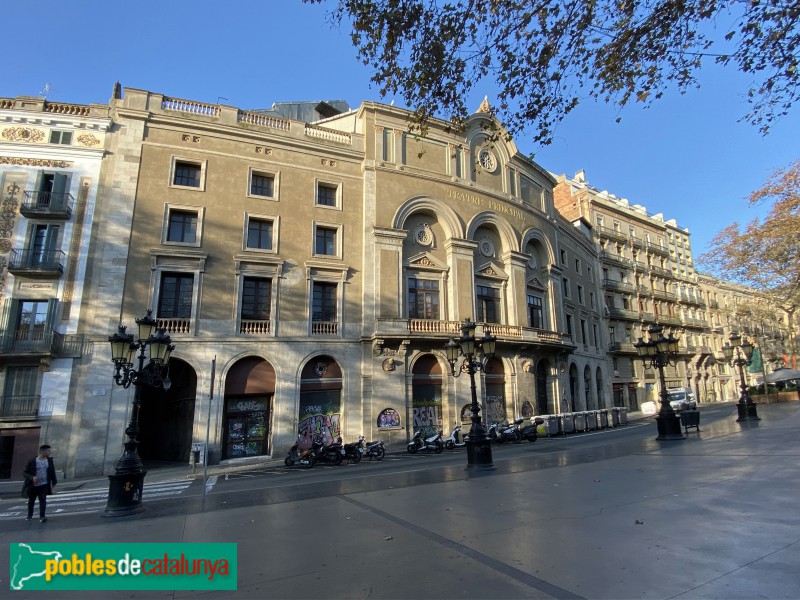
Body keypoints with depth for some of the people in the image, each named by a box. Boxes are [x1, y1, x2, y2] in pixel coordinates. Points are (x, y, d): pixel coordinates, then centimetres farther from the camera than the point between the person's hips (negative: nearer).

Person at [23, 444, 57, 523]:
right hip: (33, 485, 0)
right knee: (31, 501, 16)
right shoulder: (32, 461, -10)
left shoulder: (50, 460, 1)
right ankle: (30, 515, 37)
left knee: (43, 500, -9)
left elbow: (52, 472, 8)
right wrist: (32, 478, -24)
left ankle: (42, 517, -8)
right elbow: (25, 473, -6)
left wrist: (54, 482, 9)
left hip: (44, 485, 1)